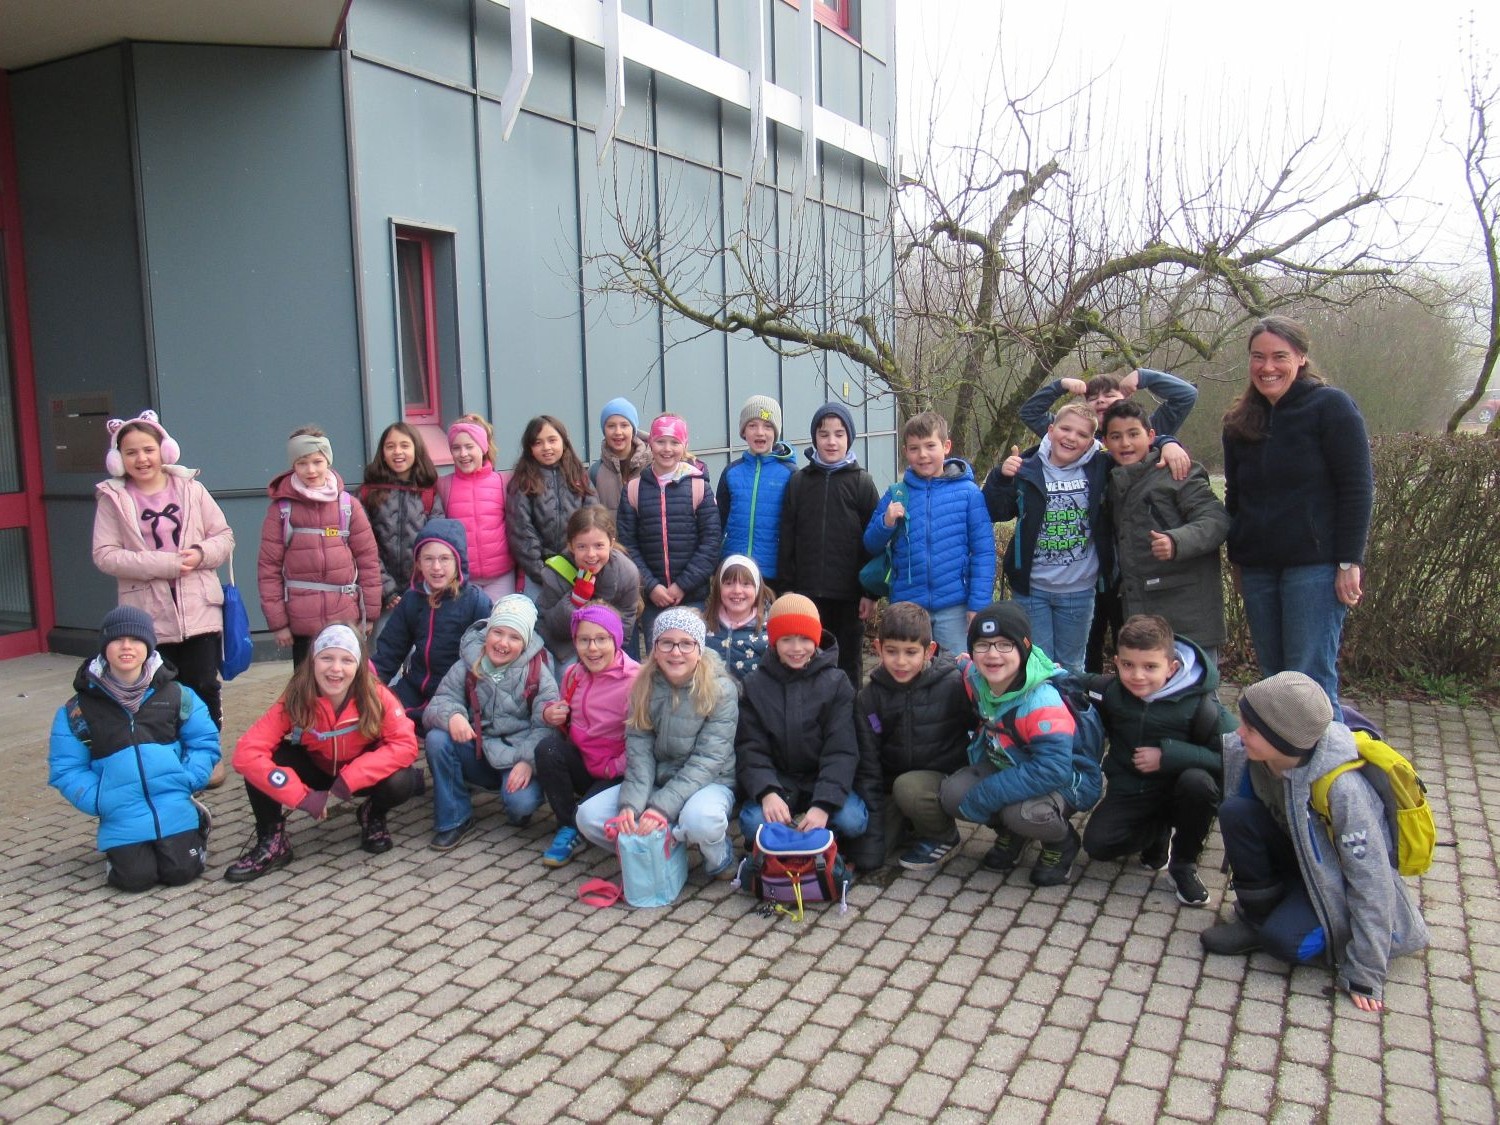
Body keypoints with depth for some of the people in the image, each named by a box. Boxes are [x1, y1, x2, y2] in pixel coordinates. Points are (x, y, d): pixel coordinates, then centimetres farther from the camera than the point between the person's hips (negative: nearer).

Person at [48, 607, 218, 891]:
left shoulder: (176, 695, 2)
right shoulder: (78, 709, -1)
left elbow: (205, 742, 6)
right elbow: (66, 769, 2)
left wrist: (187, 780, -10)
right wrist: (100, 801, -12)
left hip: (174, 810, 0)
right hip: (121, 819, 0)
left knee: (181, 872, -8)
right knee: (135, 878, -12)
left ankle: (197, 824, 23)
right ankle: (120, 851, 23)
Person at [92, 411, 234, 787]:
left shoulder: (190, 489, 3)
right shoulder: (113, 499, 0)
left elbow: (225, 536, 6)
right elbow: (105, 555, -8)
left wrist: (201, 553, -15)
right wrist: (162, 564, -17)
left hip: (200, 611, 1)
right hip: (148, 616, -1)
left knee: (204, 686, 6)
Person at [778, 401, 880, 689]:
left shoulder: (861, 482, 0)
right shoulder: (798, 481, 4)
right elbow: (787, 539, 5)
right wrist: (788, 587, 0)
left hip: (849, 593, -1)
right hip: (808, 592, 1)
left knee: (849, 662, 10)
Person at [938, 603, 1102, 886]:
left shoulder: (1042, 702, -34)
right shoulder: (975, 679, -12)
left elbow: (1051, 770, -40)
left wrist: (984, 796, -36)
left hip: (1067, 779, -6)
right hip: (1005, 765, 7)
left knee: (1024, 812, -37)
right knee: (952, 794, -19)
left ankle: (1062, 843, 1)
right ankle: (1010, 833, 12)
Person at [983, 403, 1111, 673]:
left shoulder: (1099, 469, -1)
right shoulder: (1027, 470, -5)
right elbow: (995, 512, -7)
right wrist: (1001, 477, -21)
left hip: (1079, 590, 2)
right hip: (1032, 589, -1)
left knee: (1071, 666, 16)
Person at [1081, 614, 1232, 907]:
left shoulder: (1199, 704, -20)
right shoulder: (1111, 691, -7)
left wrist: (1169, 755, -30)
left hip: (1176, 792, -3)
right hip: (1129, 791, 3)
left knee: (1198, 781, -36)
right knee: (1097, 844, -19)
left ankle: (1184, 864, -9)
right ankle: (1159, 833, 15)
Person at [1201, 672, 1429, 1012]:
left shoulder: (1342, 787, -35)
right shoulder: (1251, 751, -21)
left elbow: (1371, 881, -28)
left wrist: (1364, 974, -23)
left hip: (1337, 877, -5)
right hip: (1294, 850, 6)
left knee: (1287, 941, -31)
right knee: (1235, 811, -23)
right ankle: (1257, 918, -6)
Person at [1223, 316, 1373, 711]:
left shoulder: (1330, 406, -4)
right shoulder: (1240, 422, 13)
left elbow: (1357, 488, -8)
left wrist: (1350, 561, -13)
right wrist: (1236, 560, 17)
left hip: (1314, 565, -6)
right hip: (1258, 568, 6)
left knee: (1311, 679, -7)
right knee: (1273, 677, 8)